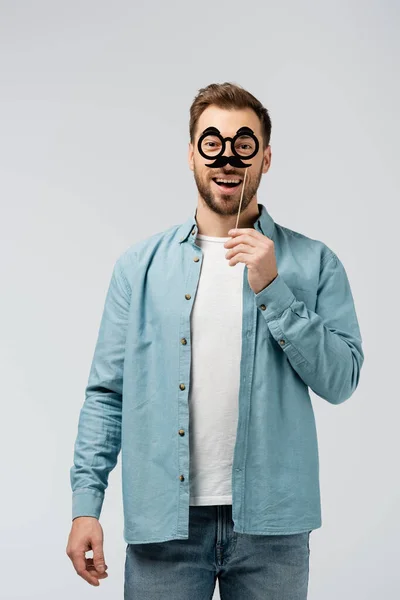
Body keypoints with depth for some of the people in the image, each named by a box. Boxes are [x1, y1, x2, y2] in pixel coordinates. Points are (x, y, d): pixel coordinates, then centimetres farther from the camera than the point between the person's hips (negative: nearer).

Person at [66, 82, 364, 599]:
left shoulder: (312, 263, 3)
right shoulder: (140, 265, 5)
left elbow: (340, 381, -5)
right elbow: (107, 392, 3)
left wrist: (271, 288, -13)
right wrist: (86, 503, -4)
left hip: (271, 524, 0)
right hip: (163, 521, 0)